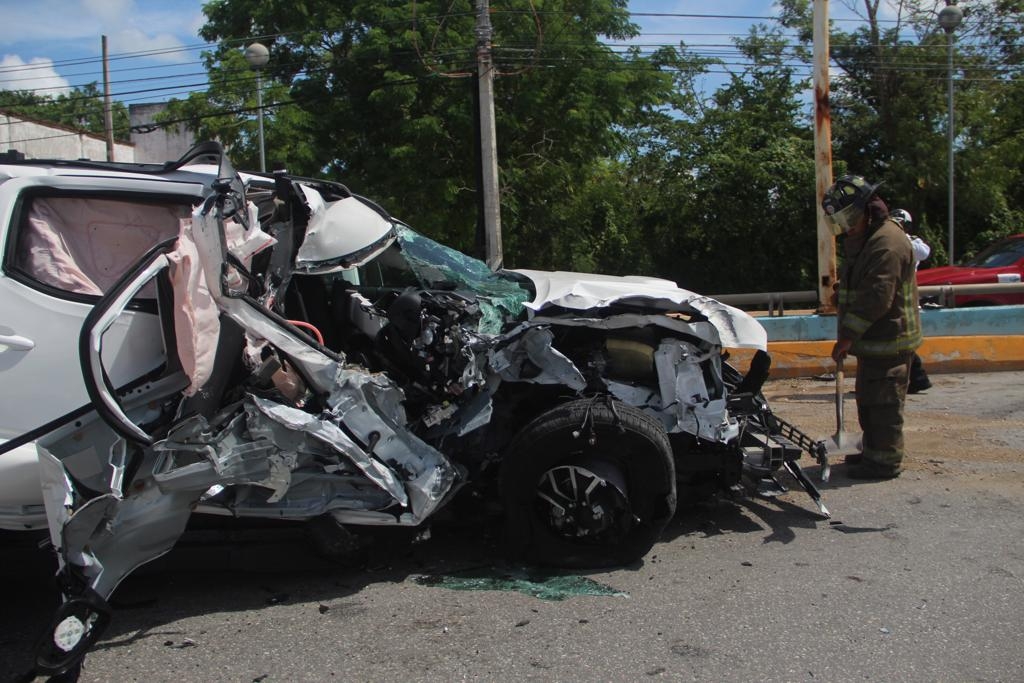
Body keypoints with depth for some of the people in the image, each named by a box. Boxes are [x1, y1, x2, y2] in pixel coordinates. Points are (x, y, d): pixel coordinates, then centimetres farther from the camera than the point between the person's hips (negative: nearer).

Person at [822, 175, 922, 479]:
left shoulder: (887, 243, -19)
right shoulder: (864, 240, 16)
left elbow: (877, 298, -25)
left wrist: (847, 336, -22)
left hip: (888, 342, -11)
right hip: (874, 340, 11)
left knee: (883, 401, -4)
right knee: (869, 400, 18)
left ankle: (885, 460, 4)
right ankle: (873, 451, 30)